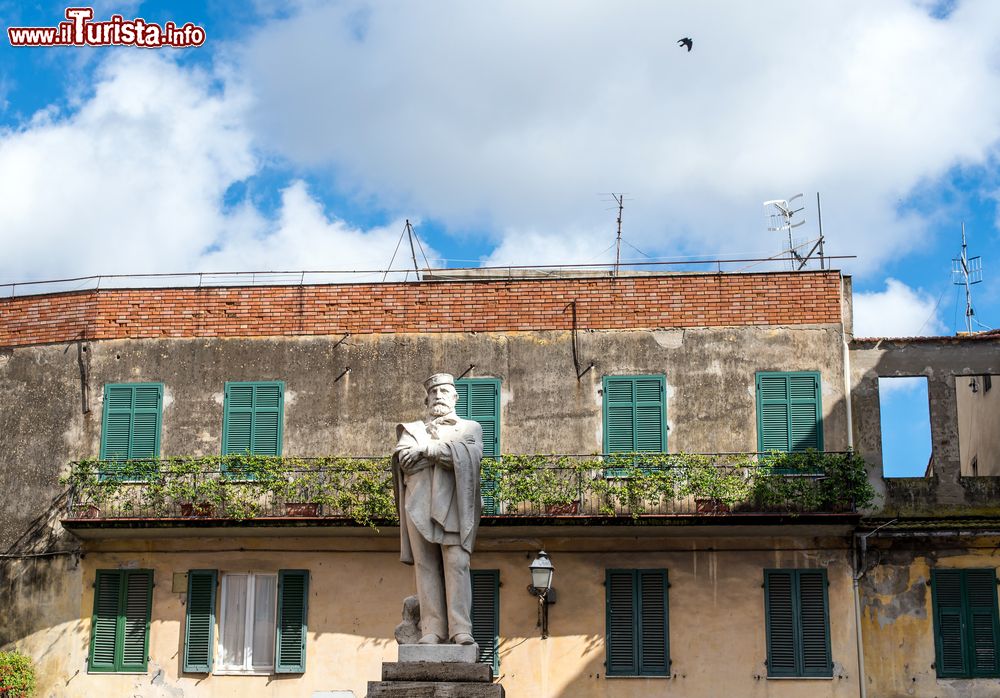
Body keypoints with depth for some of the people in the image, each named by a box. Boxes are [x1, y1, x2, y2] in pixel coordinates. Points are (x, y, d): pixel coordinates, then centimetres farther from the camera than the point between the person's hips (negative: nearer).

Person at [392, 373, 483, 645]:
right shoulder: (412, 429, 23)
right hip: (420, 505, 1)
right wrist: (448, 451, -1)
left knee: (457, 564, -12)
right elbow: (405, 460, 3)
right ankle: (432, 629, -9)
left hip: (454, 505, -1)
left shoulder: (470, 427, 20)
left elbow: (470, 456, -3)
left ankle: (461, 629, -16)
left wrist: (428, 448, -2)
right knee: (426, 567, -6)